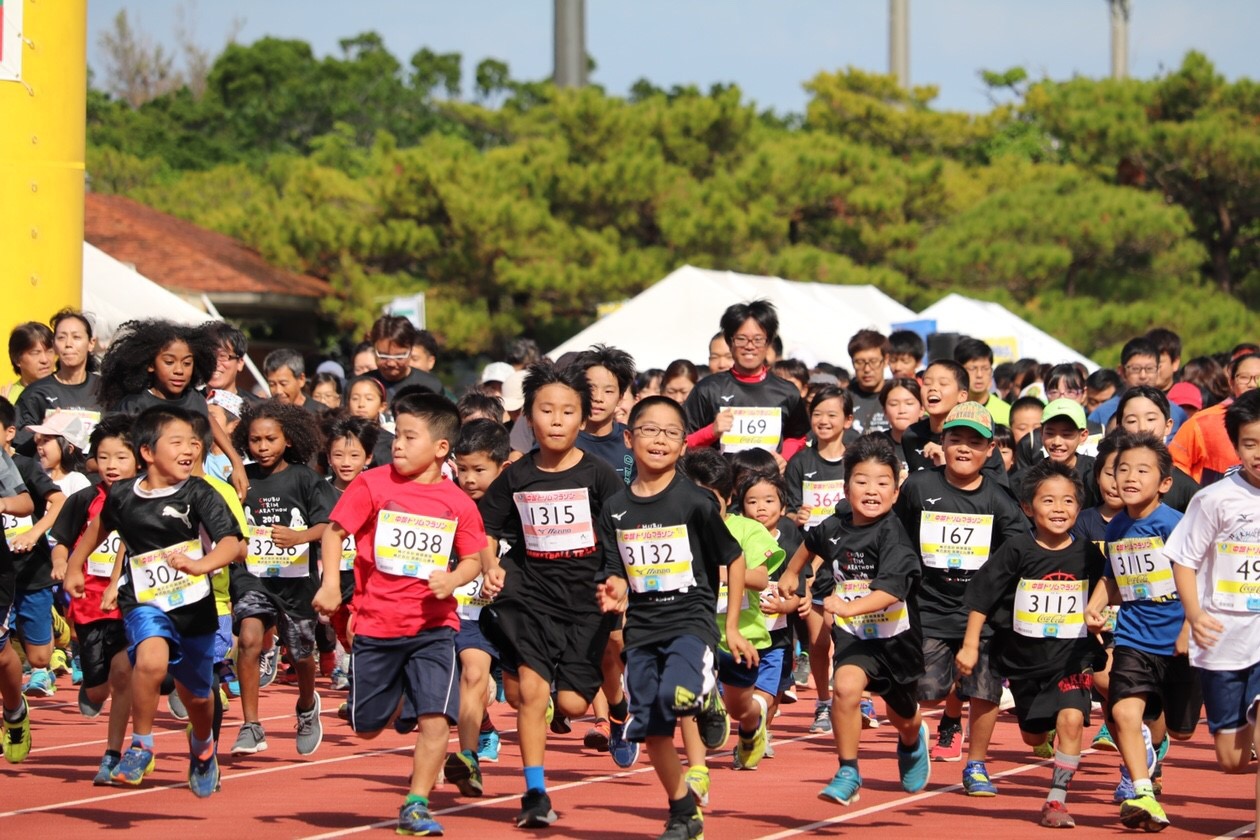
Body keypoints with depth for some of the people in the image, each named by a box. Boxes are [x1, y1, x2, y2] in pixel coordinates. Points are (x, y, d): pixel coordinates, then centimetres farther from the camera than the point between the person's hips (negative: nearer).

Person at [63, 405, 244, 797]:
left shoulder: (199, 494, -12)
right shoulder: (122, 495, -5)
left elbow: (232, 542, -22)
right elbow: (101, 525, 19)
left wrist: (200, 565, -41)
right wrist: (75, 566, 28)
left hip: (194, 605, 1)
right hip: (145, 602, -1)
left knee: (196, 694, 18)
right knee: (151, 659, -33)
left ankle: (203, 747, 54)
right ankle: (141, 746, -12)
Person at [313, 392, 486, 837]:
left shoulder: (457, 503, -1)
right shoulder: (372, 484, -4)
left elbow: (473, 558, 8)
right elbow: (334, 532, -3)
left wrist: (454, 578, -13)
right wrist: (330, 582, -16)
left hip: (433, 626, 0)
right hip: (376, 624, 0)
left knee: (435, 719, -14)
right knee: (366, 728, 10)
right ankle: (400, 705, 45)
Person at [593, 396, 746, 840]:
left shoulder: (695, 502, -6)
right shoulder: (616, 510, 4)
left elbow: (733, 561, 2)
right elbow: (616, 576, 9)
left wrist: (733, 627, 3)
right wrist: (614, 592, -15)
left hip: (691, 619, -4)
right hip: (642, 626, 4)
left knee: (673, 696, -31)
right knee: (651, 727, 5)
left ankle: (709, 699, 4)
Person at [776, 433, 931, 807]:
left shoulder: (892, 535, -23)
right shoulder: (834, 528, -7)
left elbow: (891, 590, -37)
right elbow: (811, 543, 19)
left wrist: (850, 607, -51)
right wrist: (791, 573, 33)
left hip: (896, 636, -2)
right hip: (853, 635, 2)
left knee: (902, 716, 21)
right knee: (845, 688, -28)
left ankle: (913, 741, 59)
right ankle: (848, 773, -14)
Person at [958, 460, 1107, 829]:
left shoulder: (1087, 555, -4)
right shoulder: (1017, 552, -10)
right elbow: (981, 597, -4)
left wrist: (1105, 651, 13)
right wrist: (970, 645, -6)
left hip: (1072, 658, -1)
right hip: (1024, 659, 1)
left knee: (1071, 719, -22)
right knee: (1033, 737, 16)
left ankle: (1057, 799, -12)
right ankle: (1053, 738, 53)